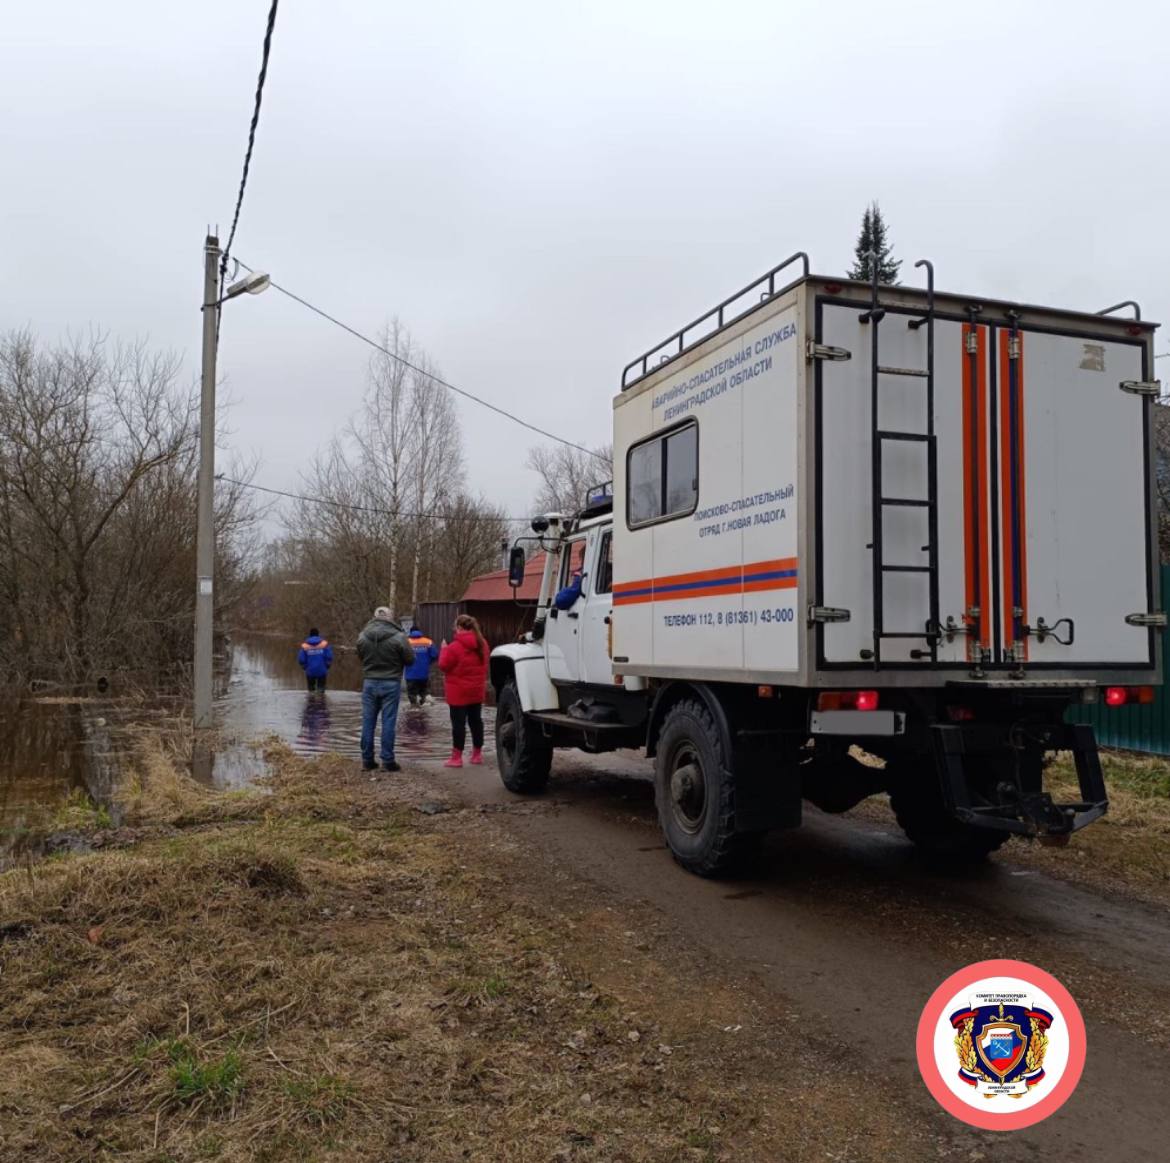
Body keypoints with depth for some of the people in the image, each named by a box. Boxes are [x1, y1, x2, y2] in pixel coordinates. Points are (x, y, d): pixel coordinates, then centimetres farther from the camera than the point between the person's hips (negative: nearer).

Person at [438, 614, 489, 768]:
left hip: (459, 692, -7)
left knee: (459, 723, -3)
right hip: (476, 691, 7)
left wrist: (444, 650, 2)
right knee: (476, 720, 13)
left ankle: (457, 757, -1)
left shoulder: (455, 647, -18)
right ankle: (477, 754, 19)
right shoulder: (482, 645, 6)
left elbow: (444, 666, -9)